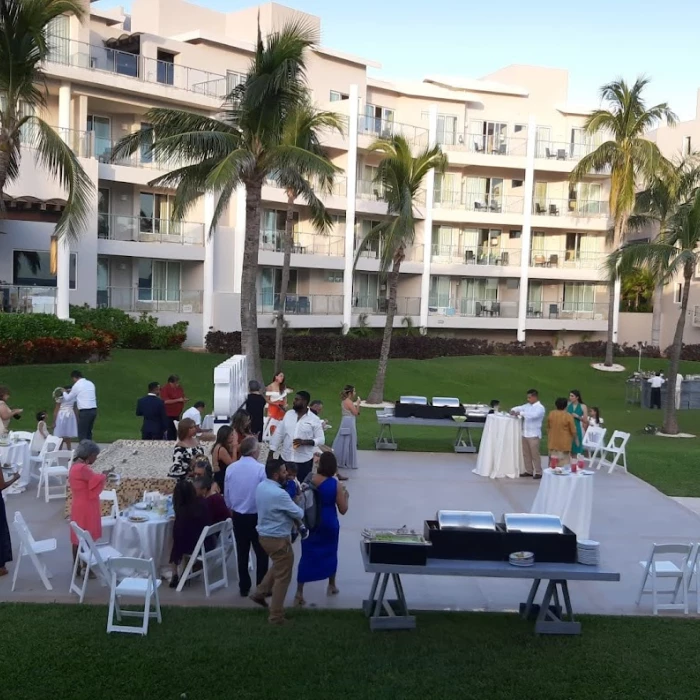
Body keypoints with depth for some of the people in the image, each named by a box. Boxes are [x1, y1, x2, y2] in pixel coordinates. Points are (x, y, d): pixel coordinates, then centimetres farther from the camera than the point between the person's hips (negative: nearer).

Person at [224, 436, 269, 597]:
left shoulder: (230, 469, -4)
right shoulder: (261, 469, -19)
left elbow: (226, 495, 6)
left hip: (238, 516, 4)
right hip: (257, 516, -4)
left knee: (242, 553, 16)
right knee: (261, 553, 11)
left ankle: (244, 587, 24)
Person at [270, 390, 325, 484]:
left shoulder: (314, 419, -5)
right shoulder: (288, 414, 5)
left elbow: (321, 439, -6)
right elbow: (279, 433, 9)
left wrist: (304, 442, -20)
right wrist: (271, 452, 5)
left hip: (304, 461, -3)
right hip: (286, 458, 3)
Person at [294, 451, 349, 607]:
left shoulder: (309, 481, -9)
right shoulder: (336, 485, -15)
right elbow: (343, 510, -10)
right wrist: (345, 496, 7)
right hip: (329, 525, -1)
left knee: (307, 556, 6)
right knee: (330, 554, 21)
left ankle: (299, 593, 2)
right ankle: (331, 586, 37)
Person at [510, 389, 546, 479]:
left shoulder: (540, 408, -12)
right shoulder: (527, 405, 10)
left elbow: (533, 415, -29)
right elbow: (520, 408, 13)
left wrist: (520, 413, -30)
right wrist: (513, 410, -10)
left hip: (534, 435, -7)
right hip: (525, 434, 7)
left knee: (535, 454, -2)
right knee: (526, 454, 12)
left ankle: (538, 472, 7)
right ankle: (529, 471, 21)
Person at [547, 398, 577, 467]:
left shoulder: (551, 414, -3)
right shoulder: (568, 416, -15)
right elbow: (573, 430, -9)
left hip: (553, 443, 4)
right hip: (564, 443, -4)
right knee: (564, 465, 3)